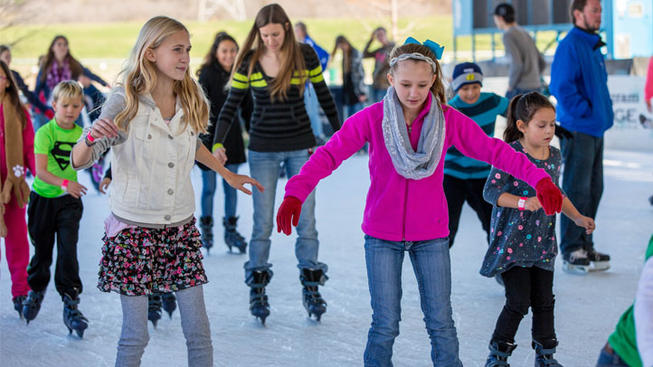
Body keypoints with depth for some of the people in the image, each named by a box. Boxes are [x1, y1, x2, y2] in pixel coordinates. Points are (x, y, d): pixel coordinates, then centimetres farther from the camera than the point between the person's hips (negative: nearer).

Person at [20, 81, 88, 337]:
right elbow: (40, 171, -22)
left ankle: (70, 304, -7)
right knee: (42, 251, 12)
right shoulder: (45, 133, -14)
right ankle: (36, 291, 39)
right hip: (43, 198, -2)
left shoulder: (81, 134, -1)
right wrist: (64, 183, -36)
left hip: (69, 201, 2)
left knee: (68, 250, -11)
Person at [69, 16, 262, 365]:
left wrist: (227, 174, 30)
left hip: (181, 228, 4)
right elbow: (79, 160, -15)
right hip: (134, 228, -4)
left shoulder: (189, 101, 3)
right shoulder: (125, 103, -12)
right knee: (135, 336, 0)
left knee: (199, 332, 2)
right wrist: (89, 139, -36)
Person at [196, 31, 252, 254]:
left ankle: (231, 230, 16)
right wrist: (201, 135, -18)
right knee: (209, 187, 3)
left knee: (231, 186, 8)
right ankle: (206, 230, 15)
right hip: (210, 138, -4)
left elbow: (247, 108, 13)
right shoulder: (207, 75, -9)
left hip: (232, 139, 4)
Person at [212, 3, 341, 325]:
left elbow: (323, 96, 7)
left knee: (306, 219, 2)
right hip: (263, 150, 0)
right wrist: (218, 143, -13)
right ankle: (257, 289, 9)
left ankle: (311, 287, 12)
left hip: (301, 147, 0)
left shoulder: (305, 55, -4)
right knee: (263, 223, 0)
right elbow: (231, 105, -1)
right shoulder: (248, 62, -5)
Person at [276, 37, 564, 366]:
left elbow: (495, 151, -11)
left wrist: (539, 179, -24)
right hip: (382, 235, -1)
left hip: (431, 235, 1)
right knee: (385, 324, 3)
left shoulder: (448, 120, -6)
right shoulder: (371, 118, -9)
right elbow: (329, 154, -15)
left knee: (441, 323, 6)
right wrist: (295, 194, -30)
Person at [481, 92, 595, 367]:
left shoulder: (554, 155, 8)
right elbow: (490, 191, -19)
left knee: (544, 300, 9)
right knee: (518, 302, -8)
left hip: (541, 241, 6)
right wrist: (524, 202, -31)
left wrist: (577, 217, 15)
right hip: (512, 240, -6)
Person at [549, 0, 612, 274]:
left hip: (595, 129, 9)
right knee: (577, 191, -6)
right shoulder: (569, 46, -13)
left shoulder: (593, 46, 16)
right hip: (577, 129, -9)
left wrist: (605, 111, 14)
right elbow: (561, 87, -21)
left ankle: (585, 246, 21)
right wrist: (584, 111, -17)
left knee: (592, 189, 12)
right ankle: (571, 253, -1)